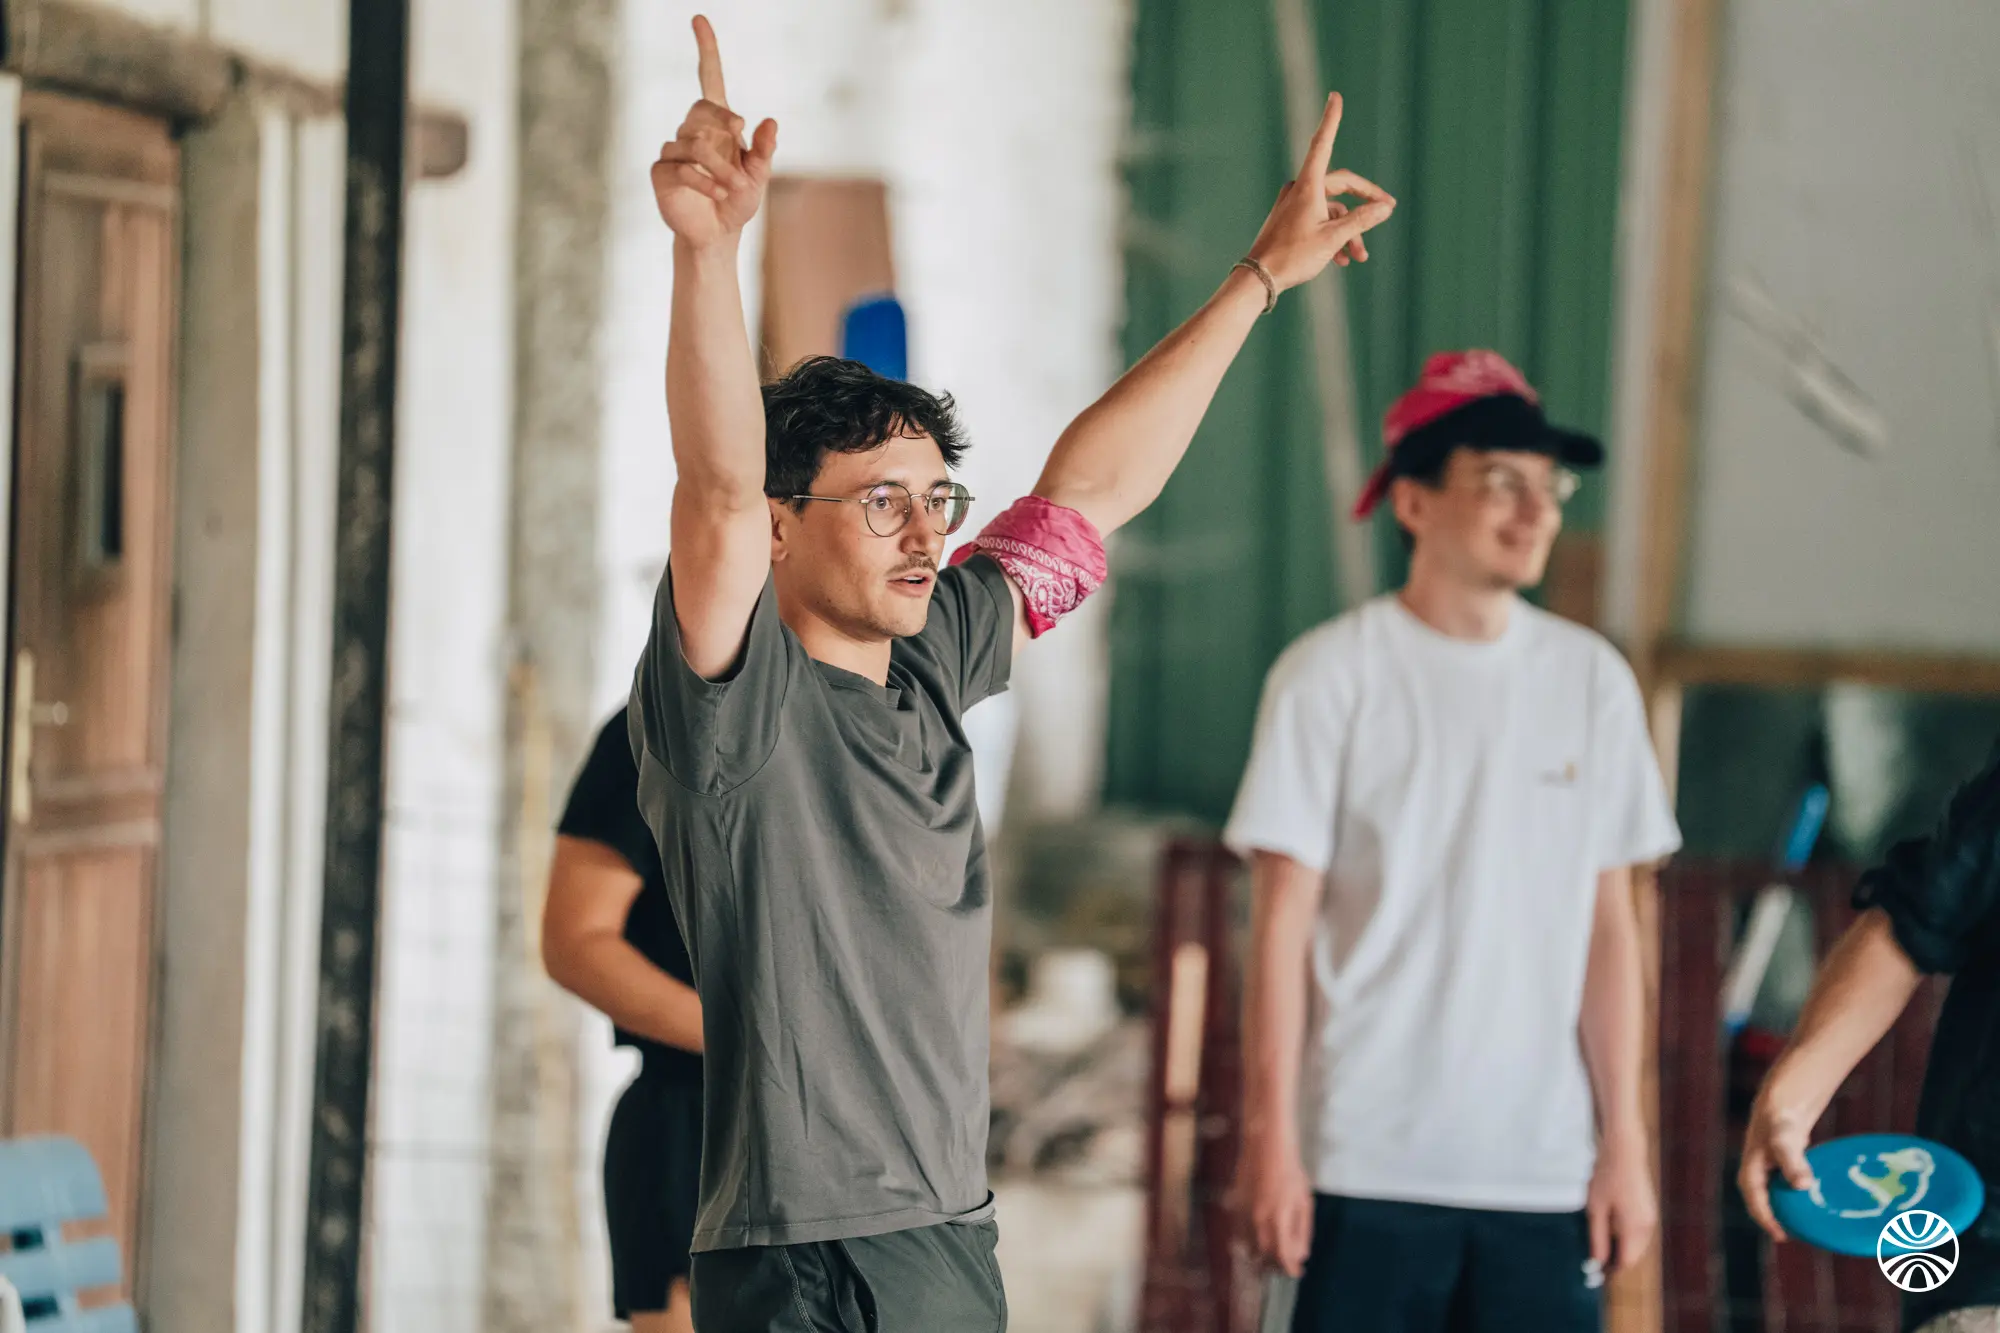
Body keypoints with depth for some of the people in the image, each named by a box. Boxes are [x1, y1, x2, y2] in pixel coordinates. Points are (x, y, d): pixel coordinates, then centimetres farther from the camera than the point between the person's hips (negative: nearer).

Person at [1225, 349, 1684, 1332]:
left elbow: (1608, 927, 10)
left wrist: (1625, 1141, 6)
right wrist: (1270, 1137, -7)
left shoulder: (1592, 679, 9)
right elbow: (1282, 927, -2)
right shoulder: (1332, 676, -1)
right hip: (1368, 1166, -3)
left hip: (1547, 1171, 3)